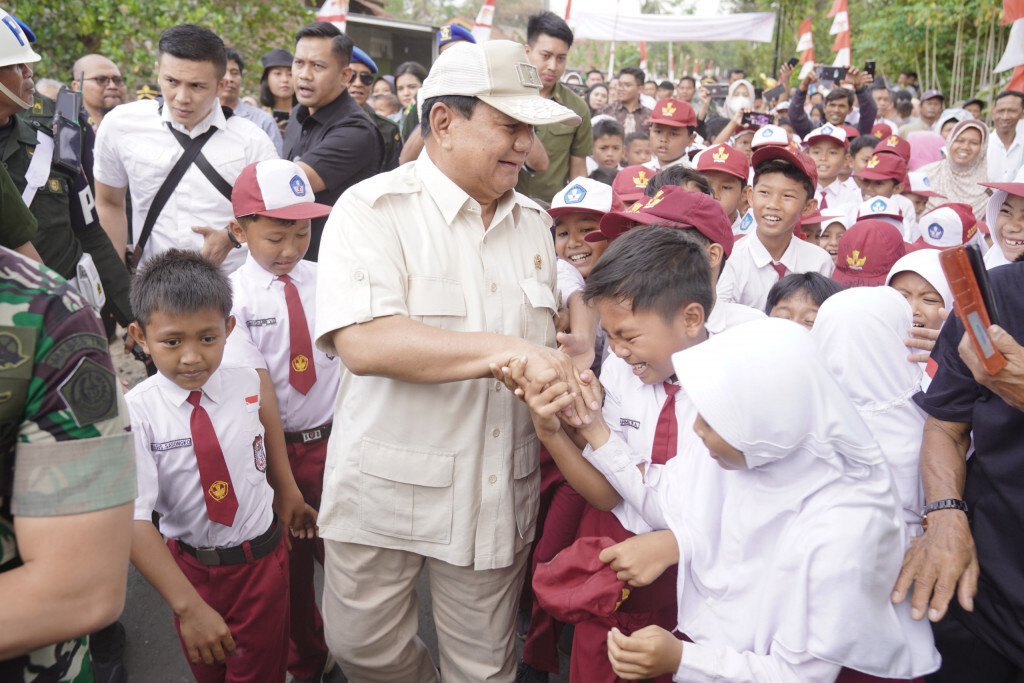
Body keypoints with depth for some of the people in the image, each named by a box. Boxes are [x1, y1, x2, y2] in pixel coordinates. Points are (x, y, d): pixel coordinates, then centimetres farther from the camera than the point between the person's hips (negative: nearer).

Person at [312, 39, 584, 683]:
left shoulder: (534, 223, 9)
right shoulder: (374, 208, -11)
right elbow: (362, 342, -27)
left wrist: (564, 374, -3)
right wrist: (502, 351, -29)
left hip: (498, 493, 4)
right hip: (385, 487, -3)